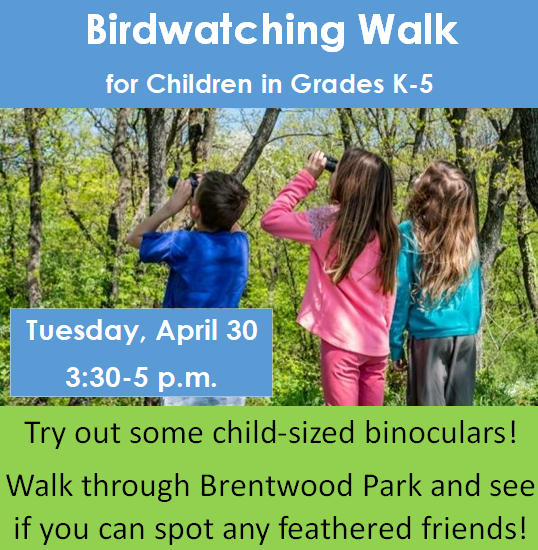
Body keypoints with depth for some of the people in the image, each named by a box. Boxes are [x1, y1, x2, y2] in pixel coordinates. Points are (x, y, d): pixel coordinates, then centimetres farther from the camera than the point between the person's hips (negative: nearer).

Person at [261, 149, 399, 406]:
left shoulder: (331, 220, -10)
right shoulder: (385, 229, 8)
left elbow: (271, 219, -4)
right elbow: (388, 291, 11)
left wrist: (306, 177, 1)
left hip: (342, 341, -6)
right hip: (376, 343, 6)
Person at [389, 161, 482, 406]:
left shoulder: (409, 233, -8)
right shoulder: (467, 235, 3)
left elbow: (399, 293, -7)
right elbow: (477, 290, 9)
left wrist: (396, 345, -1)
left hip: (428, 335, -4)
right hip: (466, 336, 4)